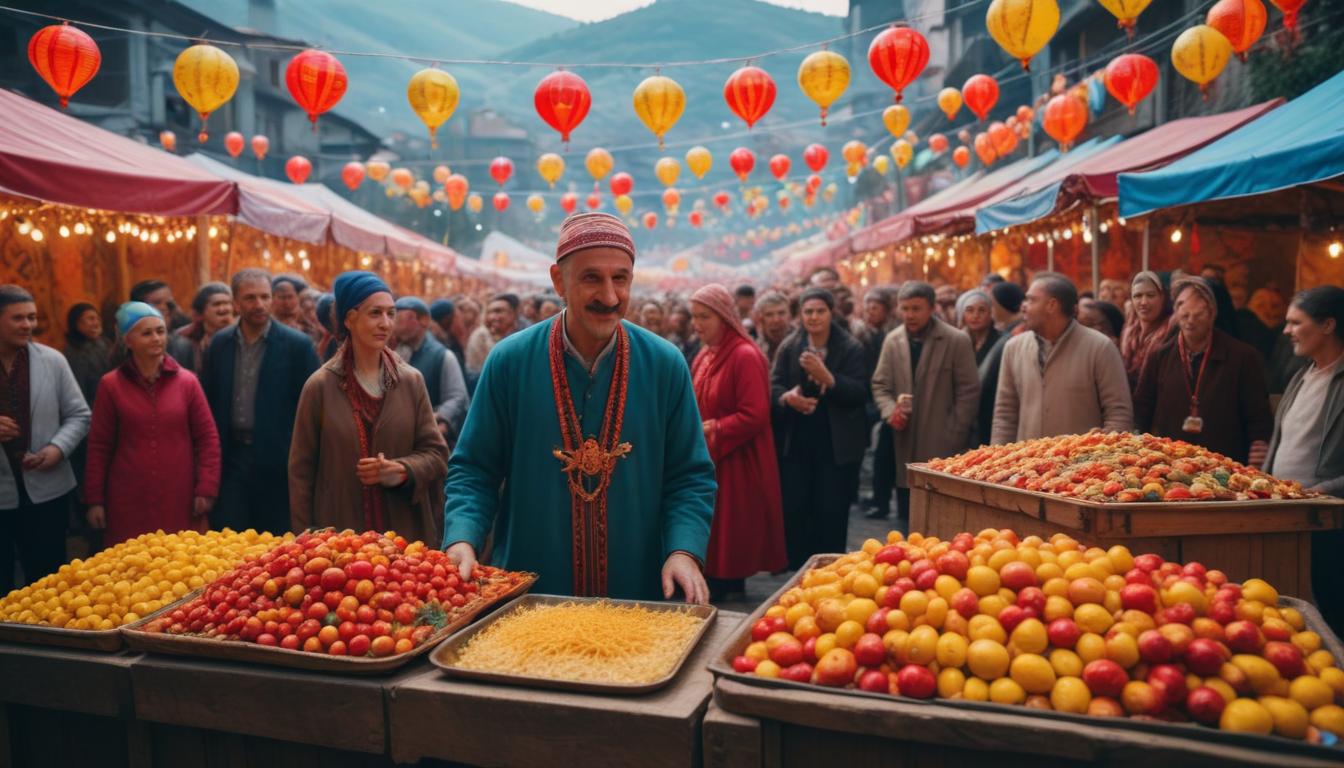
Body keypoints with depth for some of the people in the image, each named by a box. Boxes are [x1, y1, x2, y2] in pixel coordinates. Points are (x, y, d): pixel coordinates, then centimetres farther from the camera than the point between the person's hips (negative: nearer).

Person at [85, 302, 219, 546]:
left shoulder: (187, 381, 4)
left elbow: (208, 437, 5)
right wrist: (94, 499, 4)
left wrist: (206, 489, -1)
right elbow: (99, 446, 6)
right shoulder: (111, 385, 2)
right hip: (129, 501, 0)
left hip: (180, 500, 0)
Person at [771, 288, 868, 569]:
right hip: (796, 441, 2)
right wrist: (786, 397, -21)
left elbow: (860, 393, -11)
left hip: (836, 444, -2)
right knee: (792, 509, 3)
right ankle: (796, 569, 19)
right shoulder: (789, 347, 4)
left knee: (831, 512, 2)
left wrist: (827, 377, -25)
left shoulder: (851, 348, -4)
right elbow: (774, 385, 2)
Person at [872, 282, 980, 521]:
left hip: (942, 449, -4)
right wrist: (890, 412, -11)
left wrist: (952, 437, -8)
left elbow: (969, 392, -4)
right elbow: (880, 385, 10)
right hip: (905, 449, 4)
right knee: (907, 520, 9)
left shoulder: (957, 341, -5)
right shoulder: (892, 340, 7)